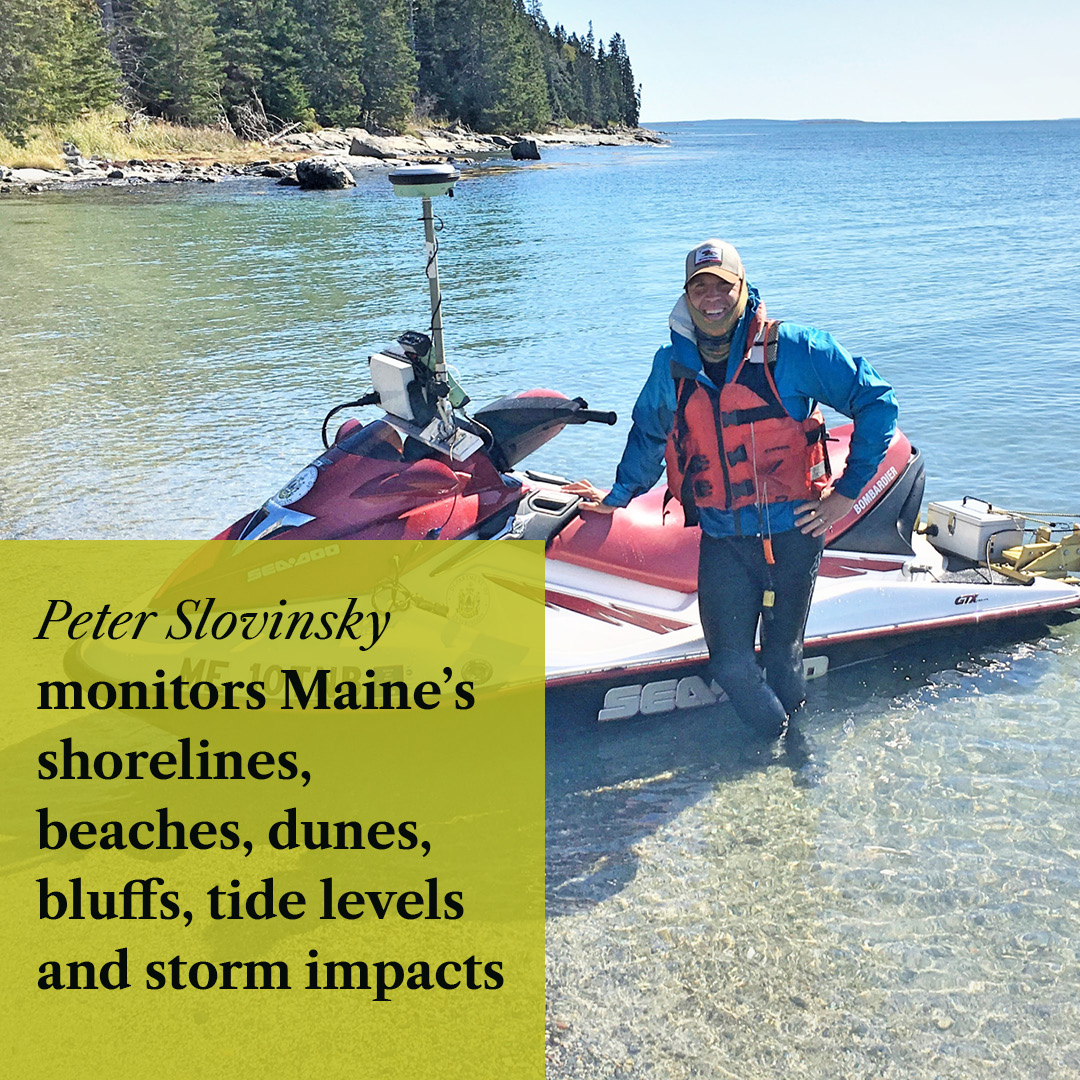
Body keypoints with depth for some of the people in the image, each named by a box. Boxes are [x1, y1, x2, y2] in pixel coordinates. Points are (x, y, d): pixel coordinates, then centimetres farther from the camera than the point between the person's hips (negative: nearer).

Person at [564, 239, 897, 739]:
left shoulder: (793, 349, -6)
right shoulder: (672, 364, 6)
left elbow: (876, 402, -3)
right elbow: (647, 434, 25)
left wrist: (848, 491, -4)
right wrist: (619, 495, 27)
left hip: (793, 532, -2)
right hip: (722, 539, 3)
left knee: (782, 661, 5)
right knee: (731, 666, -4)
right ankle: (781, 742, 25)